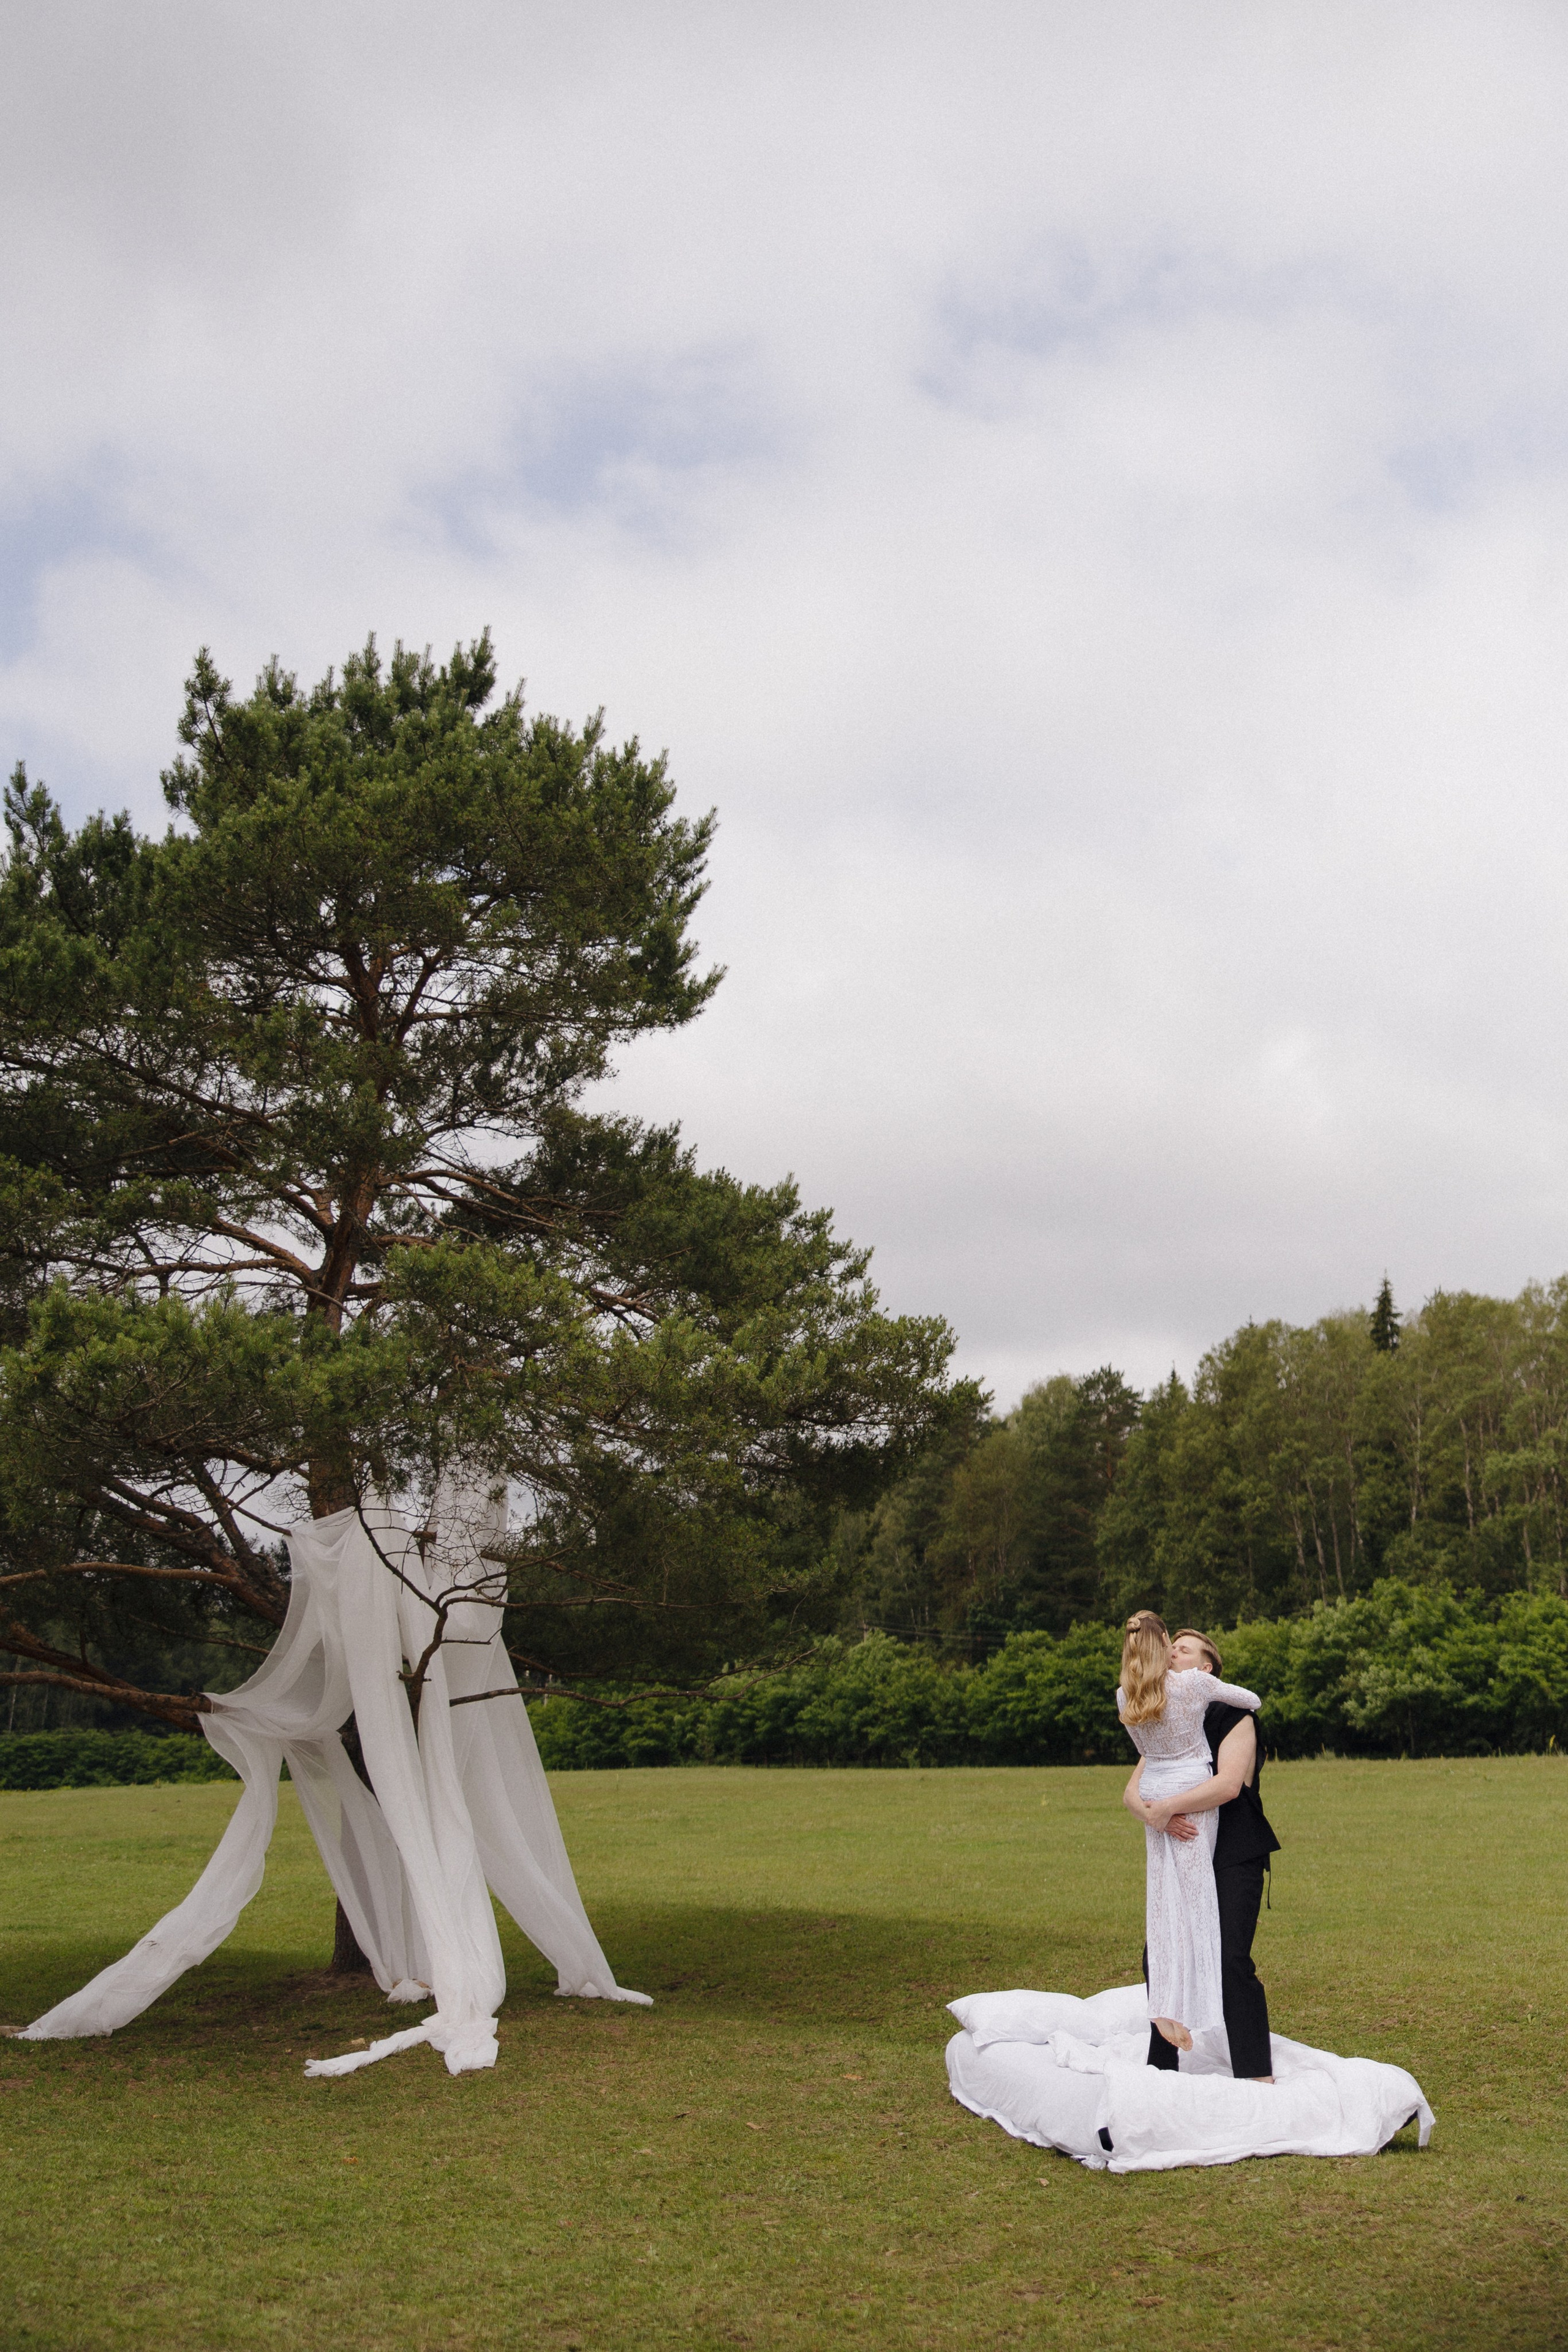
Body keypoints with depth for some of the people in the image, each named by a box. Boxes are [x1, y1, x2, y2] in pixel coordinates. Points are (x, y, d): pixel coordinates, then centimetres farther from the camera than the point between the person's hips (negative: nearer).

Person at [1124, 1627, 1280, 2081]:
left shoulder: (1232, 1717, -6)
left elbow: (1229, 1783, -22)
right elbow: (1133, 1791, 5)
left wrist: (1165, 1808, -22)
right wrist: (1154, 1816, -18)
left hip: (1234, 1859, -6)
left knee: (1230, 1961, -15)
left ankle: (1257, 2074, -6)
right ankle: (1162, 2064, 18)